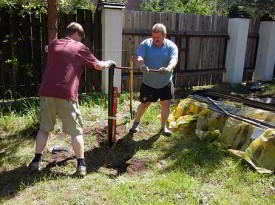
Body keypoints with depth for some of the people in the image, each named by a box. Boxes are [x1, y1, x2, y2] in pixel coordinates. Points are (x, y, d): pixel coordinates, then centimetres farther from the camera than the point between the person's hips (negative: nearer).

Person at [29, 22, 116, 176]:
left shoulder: (53, 45, 18)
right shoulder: (80, 48, 5)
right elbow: (99, 66, 10)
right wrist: (109, 63, 31)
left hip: (47, 92, 5)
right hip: (66, 94, -4)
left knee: (44, 128, 17)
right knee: (76, 131, 5)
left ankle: (36, 161, 20)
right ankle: (81, 165, 6)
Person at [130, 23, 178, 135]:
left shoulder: (171, 46, -7)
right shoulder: (145, 44, -7)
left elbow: (174, 59, -24)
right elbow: (139, 57, -22)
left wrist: (168, 68, -47)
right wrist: (142, 65, -46)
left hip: (166, 83, 1)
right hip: (148, 83, -1)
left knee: (166, 104, 5)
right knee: (144, 104, 8)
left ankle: (163, 126, 26)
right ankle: (136, 122, 33)